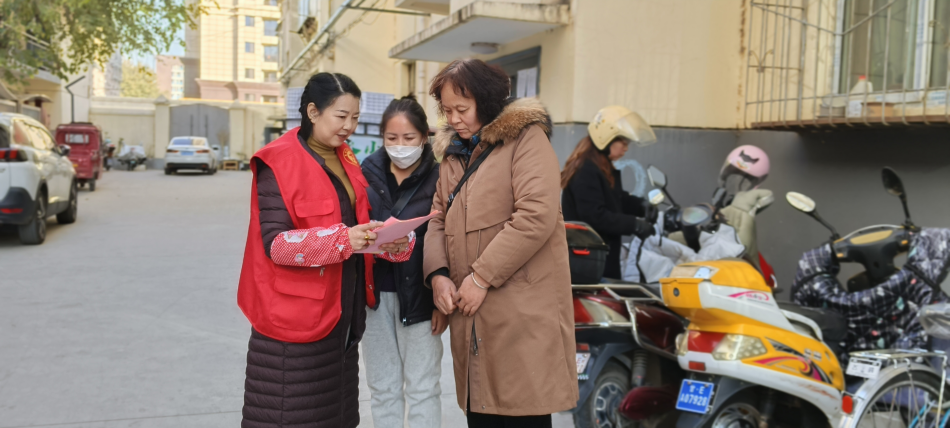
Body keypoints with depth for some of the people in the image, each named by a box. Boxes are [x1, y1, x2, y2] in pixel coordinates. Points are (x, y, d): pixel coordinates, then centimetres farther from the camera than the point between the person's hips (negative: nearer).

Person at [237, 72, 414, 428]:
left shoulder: (345, 160, 11)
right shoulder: (279, 162, -12)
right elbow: (275, 242, -18)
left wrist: (394, 240, -9)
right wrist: (342, 239, -30)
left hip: (341, 311, 7)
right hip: (294, 315, -7)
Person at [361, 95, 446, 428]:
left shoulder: (438, 178, -7)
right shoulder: (368, 173, 3)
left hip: (418, 295, -3)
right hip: (374, 293, 3)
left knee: (421, 388, 6)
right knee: (382, 388, 14)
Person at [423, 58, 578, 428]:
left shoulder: (526, 138, -6)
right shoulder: (453, 151, 18)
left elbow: (537, 215, -18)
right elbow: (438, 219, 17)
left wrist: (482, 276, -17)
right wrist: (437, 273, -1)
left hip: (523, 314, -6)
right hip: (472, 317, 7)